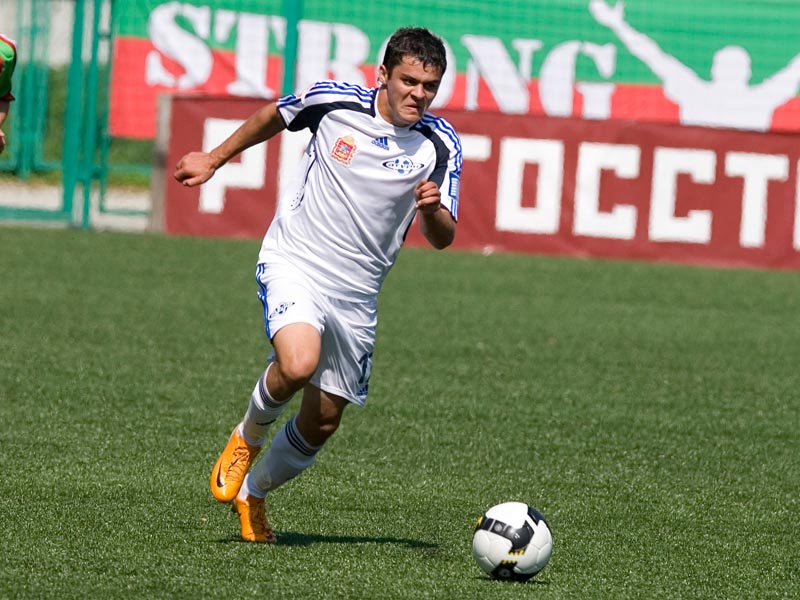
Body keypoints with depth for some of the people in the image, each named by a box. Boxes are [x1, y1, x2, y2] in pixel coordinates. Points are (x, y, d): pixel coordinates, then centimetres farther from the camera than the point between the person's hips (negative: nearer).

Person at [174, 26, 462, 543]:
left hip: (356, 293, 3)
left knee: (322, 421, 8)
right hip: (294, 263, -3)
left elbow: (442, 239, -5)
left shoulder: (440, 146, -5)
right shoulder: (334, 100, -8)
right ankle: (247, 438, 0)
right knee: (298, 365, -31)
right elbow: (274, 117, 13)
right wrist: (214, 159, 22)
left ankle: (253, 493, 35)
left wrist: (432, 208, -28)